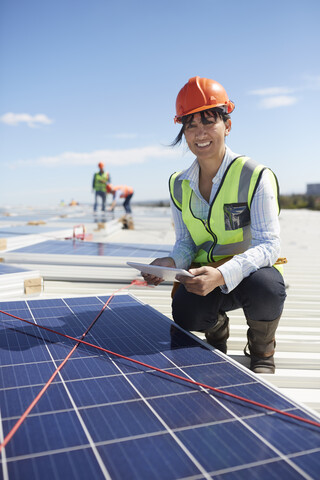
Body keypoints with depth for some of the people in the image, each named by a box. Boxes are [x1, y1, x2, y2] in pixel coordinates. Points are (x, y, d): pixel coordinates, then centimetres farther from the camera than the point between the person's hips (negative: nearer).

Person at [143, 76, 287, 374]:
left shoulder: (255, 176, -13)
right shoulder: (179, 185, 2)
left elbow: (269, 244, -20)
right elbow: (185, 243, 5)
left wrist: (223, 274, -36)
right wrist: (171, 263, -20)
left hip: (249, 272, -2)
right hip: (205, 274, 3)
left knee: (264, 289, -37)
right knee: (186, 316, -28)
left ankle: (262, 352, 0)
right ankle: (217, 329, 14)